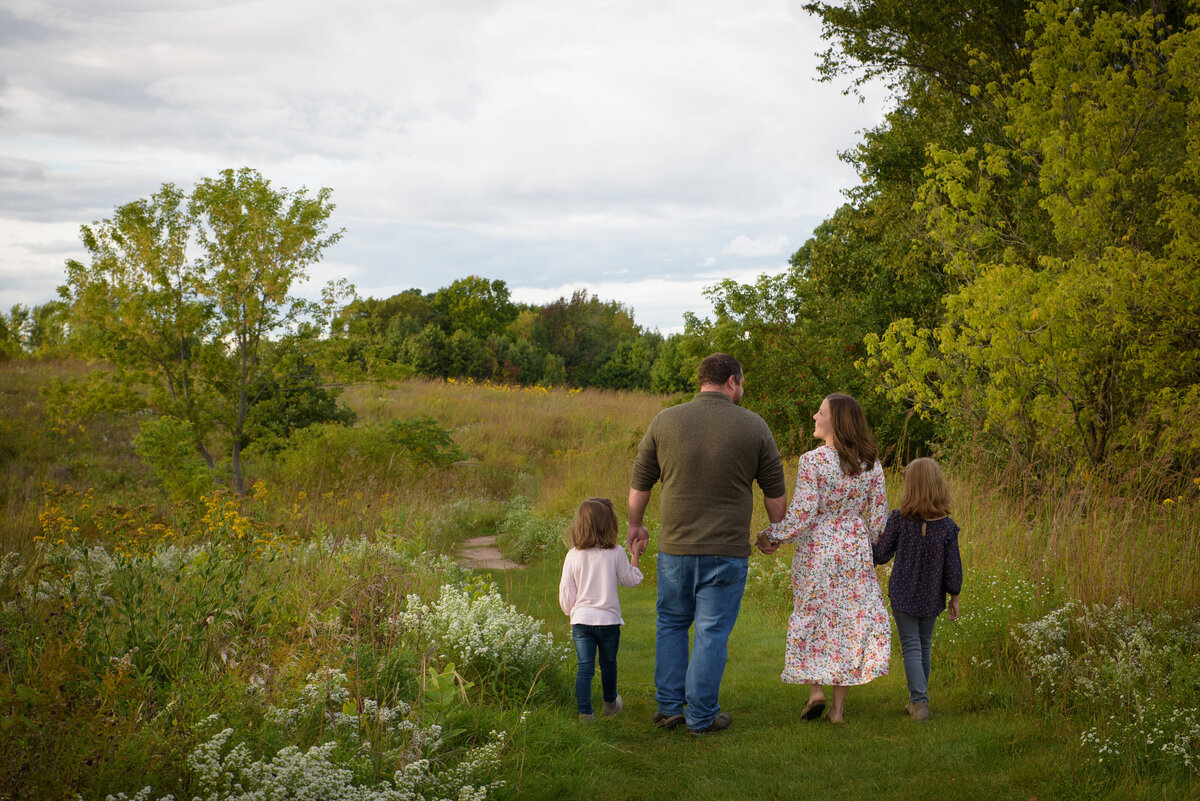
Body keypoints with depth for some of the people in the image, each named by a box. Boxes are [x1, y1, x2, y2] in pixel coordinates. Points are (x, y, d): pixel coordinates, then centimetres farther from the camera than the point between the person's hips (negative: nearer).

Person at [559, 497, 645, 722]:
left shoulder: (573, 556, -5)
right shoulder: (616, 553, -9)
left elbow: (565, 591, 1)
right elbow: (631, 580, 6)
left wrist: (570, 613, 17)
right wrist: (635, 556, 20)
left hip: (581, 619, 0)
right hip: (608, 619, 0)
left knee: (584, 667, 1)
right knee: (608, 664, 19)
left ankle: (585, 711, -5)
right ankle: (610, 703, 38)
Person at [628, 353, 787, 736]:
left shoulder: (665, 421, -1)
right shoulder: (753, 427, -4)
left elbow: (640, 482, 7)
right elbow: (775, 490, 4)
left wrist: (635, 524, 22)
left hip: (675, 546, 2)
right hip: (727, 550, -2)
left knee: (671, 624, 18)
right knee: (712, 632, 5)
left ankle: (669, 707, 18)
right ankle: (702, 716, 9)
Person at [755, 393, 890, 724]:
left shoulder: (812, 461, -15)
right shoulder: (871, 464, 0)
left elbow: (801, 514, -18)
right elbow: (879, 516, 3)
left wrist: (772, 536, -4)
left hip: (816, 550, -3)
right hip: (855, 551, 3)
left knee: (811, 615, 14)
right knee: (851, 619, 9)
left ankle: (815, 690, 3)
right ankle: (839, 705, 10)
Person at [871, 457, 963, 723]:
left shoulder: (898, 520, -15)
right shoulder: (948, 527, -12)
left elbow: (881, 555, -6)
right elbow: (953, 568, -6)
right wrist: (954, 597, 8)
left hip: (902, 596, -2)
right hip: (931, 599, 2)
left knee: (911, 648, 2)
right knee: (924, 646, 18)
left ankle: (919, 701, -12)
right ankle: (918, 699, 29)